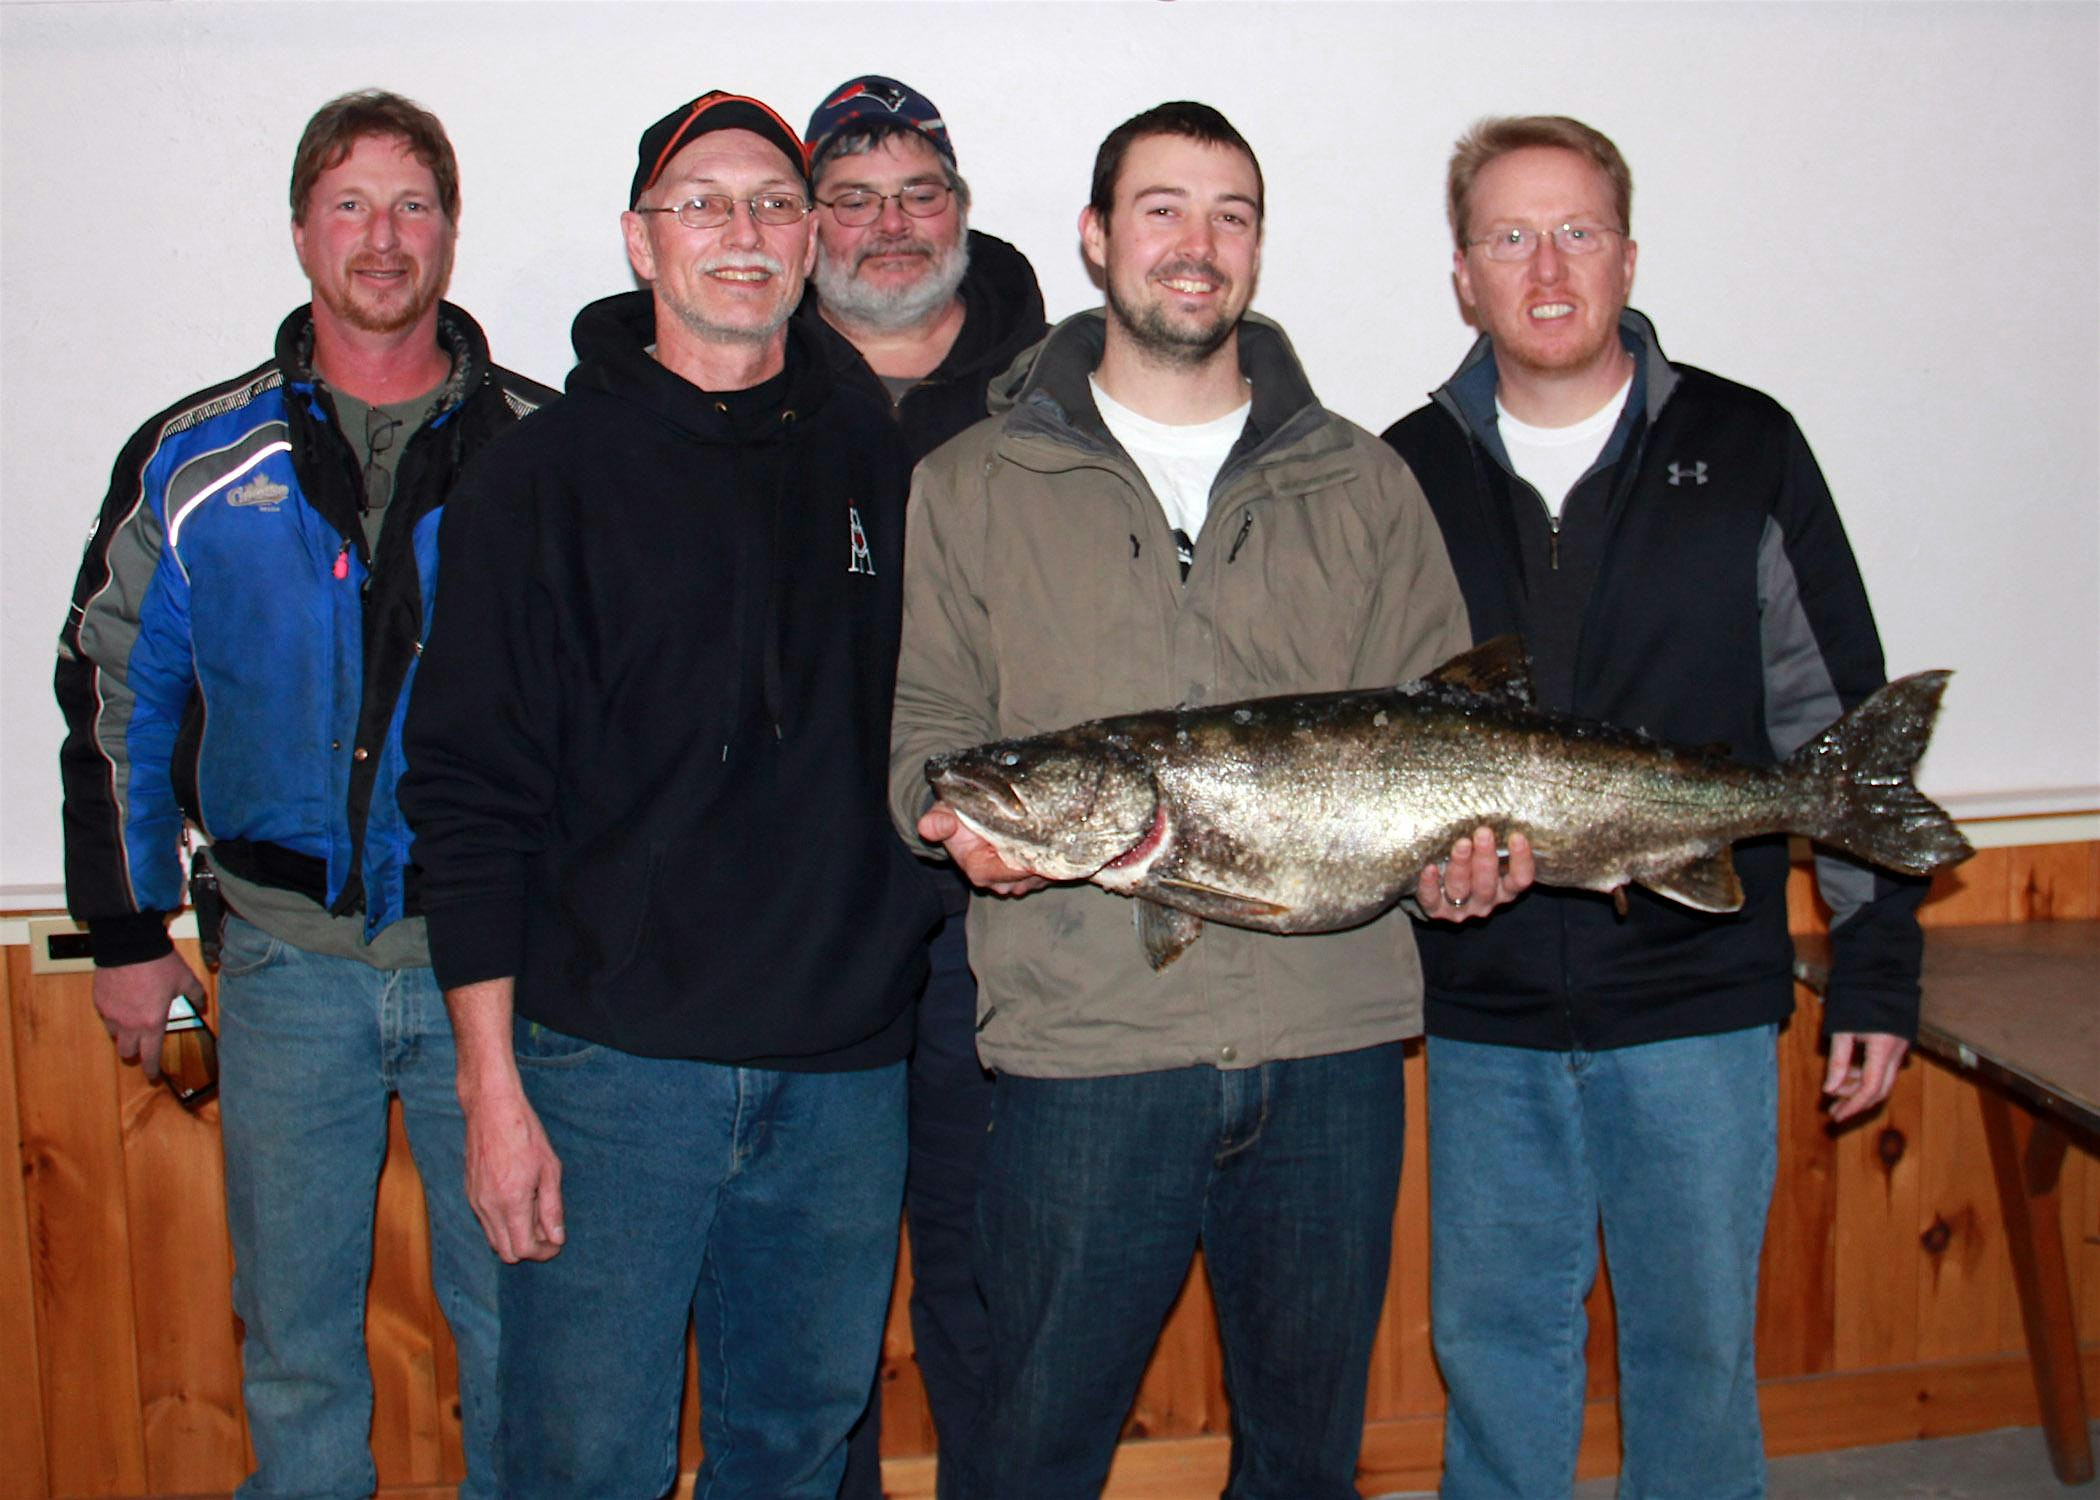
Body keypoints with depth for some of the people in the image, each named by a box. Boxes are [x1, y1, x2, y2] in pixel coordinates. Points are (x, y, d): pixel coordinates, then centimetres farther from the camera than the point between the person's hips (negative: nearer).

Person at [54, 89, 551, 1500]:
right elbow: (114, 692, 9)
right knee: (294, 1332, 13)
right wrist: (128, 929, 7)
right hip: (287, 960, 1)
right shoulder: (195, 460, 3)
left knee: (517, 1313, 10)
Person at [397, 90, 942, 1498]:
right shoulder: (545, 477, -2)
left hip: (847, 1066, 4)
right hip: (613, 1064, -3)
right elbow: (472, 797, -6)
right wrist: (492, 1085, -10)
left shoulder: (884, 467, 8)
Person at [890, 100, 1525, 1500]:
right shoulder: (977, 487, 7)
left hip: (1332, 1037, 2)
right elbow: (929, 727, 6)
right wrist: (959, 818, -16)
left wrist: (1466, 845, -10)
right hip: (1083, 1040, -1)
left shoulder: (1363, 484, 11)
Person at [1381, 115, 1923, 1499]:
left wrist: (1876, 967, 1)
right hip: (1484, 1018, 2)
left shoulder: (1744, 449, 1)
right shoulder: (1405, 476, 4)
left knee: (1696, 1338, 10)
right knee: (1495, 1338, 13)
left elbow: (1839, 722, 2)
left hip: (1700, 1001, -1)